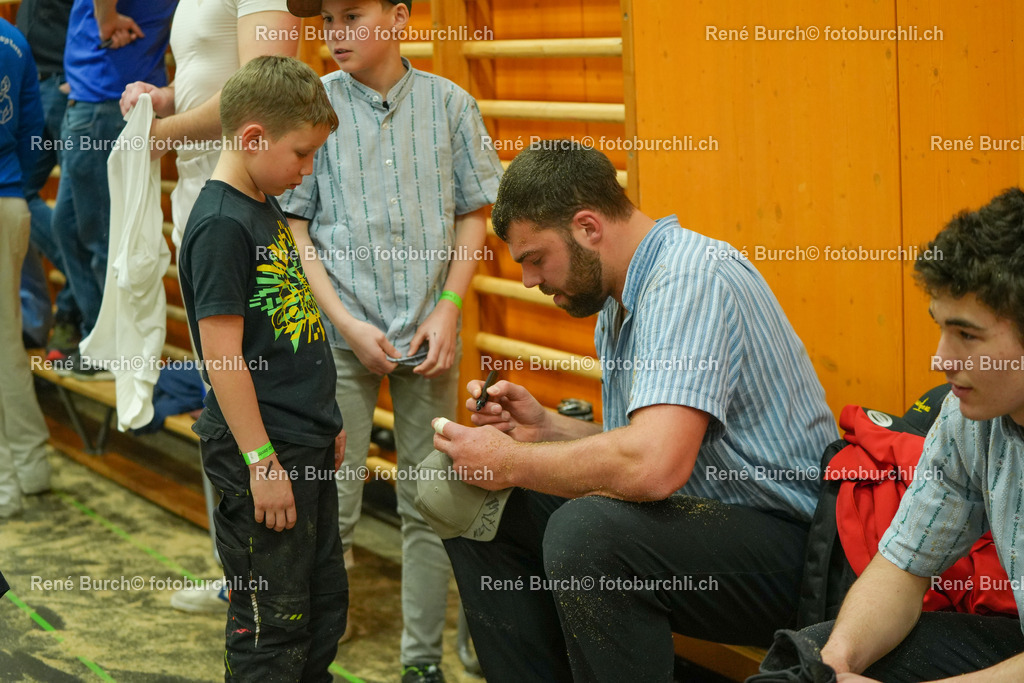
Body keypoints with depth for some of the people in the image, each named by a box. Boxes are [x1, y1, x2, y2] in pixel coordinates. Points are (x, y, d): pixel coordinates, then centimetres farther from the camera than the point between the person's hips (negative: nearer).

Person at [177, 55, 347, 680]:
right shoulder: (221, 224, -17)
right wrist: (262, 461, -21)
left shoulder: (268, 212, 12)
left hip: (307, 448, 10)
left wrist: (326, 422, 21)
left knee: (326, 602, 18)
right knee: (272, 621, 0)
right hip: (262, 453, -10)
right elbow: (223, 355, -20)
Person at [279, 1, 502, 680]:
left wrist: (448, 307, -5)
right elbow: (293, 226, -1)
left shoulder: (449, 103, 2)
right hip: (342, 335, -1)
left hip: (429, 334, 2)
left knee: (430, 503, 7)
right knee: (330, 505, -1)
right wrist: (347, 322, -10)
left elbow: (474, 212, 8)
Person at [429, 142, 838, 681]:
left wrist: (514, 464, -19)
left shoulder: (692, 278, -21)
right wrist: (544, 428, 3)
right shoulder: (618, 302, 12)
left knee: (587, 530, -35)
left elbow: (654, 466, -34)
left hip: (781, 539, -10)